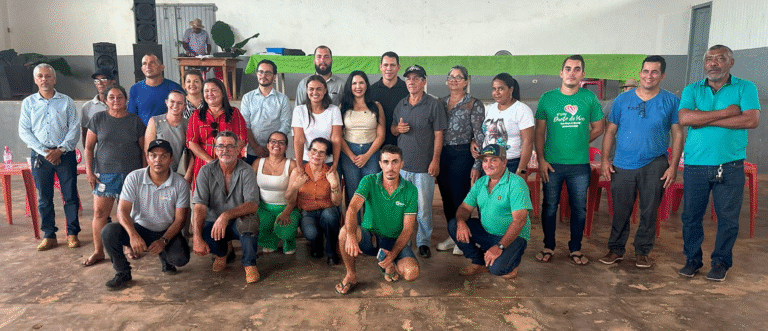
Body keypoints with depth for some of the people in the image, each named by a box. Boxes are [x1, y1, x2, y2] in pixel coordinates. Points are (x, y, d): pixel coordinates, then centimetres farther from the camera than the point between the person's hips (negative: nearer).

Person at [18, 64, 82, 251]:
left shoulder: (66, 102, 6)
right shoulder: (28, 103, 9)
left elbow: (75, 129, 0)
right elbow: (24, 132, 4)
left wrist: (60, 150, -11)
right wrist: (44, 151, -8)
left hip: (65, 154, -1)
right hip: (39, 155, 1)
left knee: (70, 196, 0)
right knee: (44, 198, 6)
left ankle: (72, 234, 11)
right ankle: (49, 236, 15)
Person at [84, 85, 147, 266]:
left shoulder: (135, 120, 5)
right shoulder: (98, 119, 7)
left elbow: (144, 150, 7)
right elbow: (89, 147, 9)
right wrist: (89, 171, 0)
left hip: (131, 173, -1)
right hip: (104, 174, 1)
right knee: (100, 212, -1)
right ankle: (98, 251, 10)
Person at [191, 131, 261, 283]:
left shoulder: (246, 171, -11)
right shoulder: (206, 171, -6)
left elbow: (253, 205, -22)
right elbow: (200, 206, -16)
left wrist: (226, 215, -39)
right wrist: (197, 238, -29)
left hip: (239, 223, -2)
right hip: (214, 223, 2)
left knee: (248, 220, -35)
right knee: (198, 238, -28)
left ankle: (249, 263, -8)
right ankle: (223, 252, 11)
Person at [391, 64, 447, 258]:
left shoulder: (433, 104, -2)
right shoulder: (401, 105, 13)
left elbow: (438, 135, -5)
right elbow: (392, 129, 21)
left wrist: (435, 160, -11)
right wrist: (397, 128, -3)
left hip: (424, 166, -4)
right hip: (402, 164, 5)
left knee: (423, 207, -1)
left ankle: (424, 242, 13)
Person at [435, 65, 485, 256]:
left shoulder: (474, 104, -3)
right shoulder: (440, 102, 11)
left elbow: (479, 135, -6)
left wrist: (477, 164, -12)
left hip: (462, 154, -5)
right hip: (441, 154, 5)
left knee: (460, 197, -1)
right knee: (446, 197, 11)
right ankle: (452, 236, 26)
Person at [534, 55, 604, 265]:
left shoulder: (589, 98, 3)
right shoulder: (547, 98, 1)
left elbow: (598, 128, 11)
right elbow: (539, 132, 2)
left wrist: (579, 144, 1)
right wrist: (541, 159, -5)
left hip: (580, 164, 1)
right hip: (552, 163, 0)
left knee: (579, 208, 8)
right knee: (550, 206, 8)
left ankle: (575, 249, 23)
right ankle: (548, 246, 23)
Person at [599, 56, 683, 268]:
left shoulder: (671, 101, 2)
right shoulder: (622, 99, 5)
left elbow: (677, 135, 3)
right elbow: (610, 131, 7)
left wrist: (673, 166, -4)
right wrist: (605, 159, -1)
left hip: (654, 166, 0)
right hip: (622, 165, 1)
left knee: (649, 211, 6)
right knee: (620, 211, 5)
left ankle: (642, 251, 22)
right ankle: (616, 249, 19)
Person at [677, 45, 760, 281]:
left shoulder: (745, 88, 4)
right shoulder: (692, 90, 8)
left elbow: (752, 120, -12)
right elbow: (684, 118, -11)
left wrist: (705, 120, -12)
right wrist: (726, 112, -13)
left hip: (730, 166, -1)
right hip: (695, 165, 1)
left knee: (728, 217, 7)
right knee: (691, 215, 7)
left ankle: (721, 262, 23)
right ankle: (692, 259, 22)